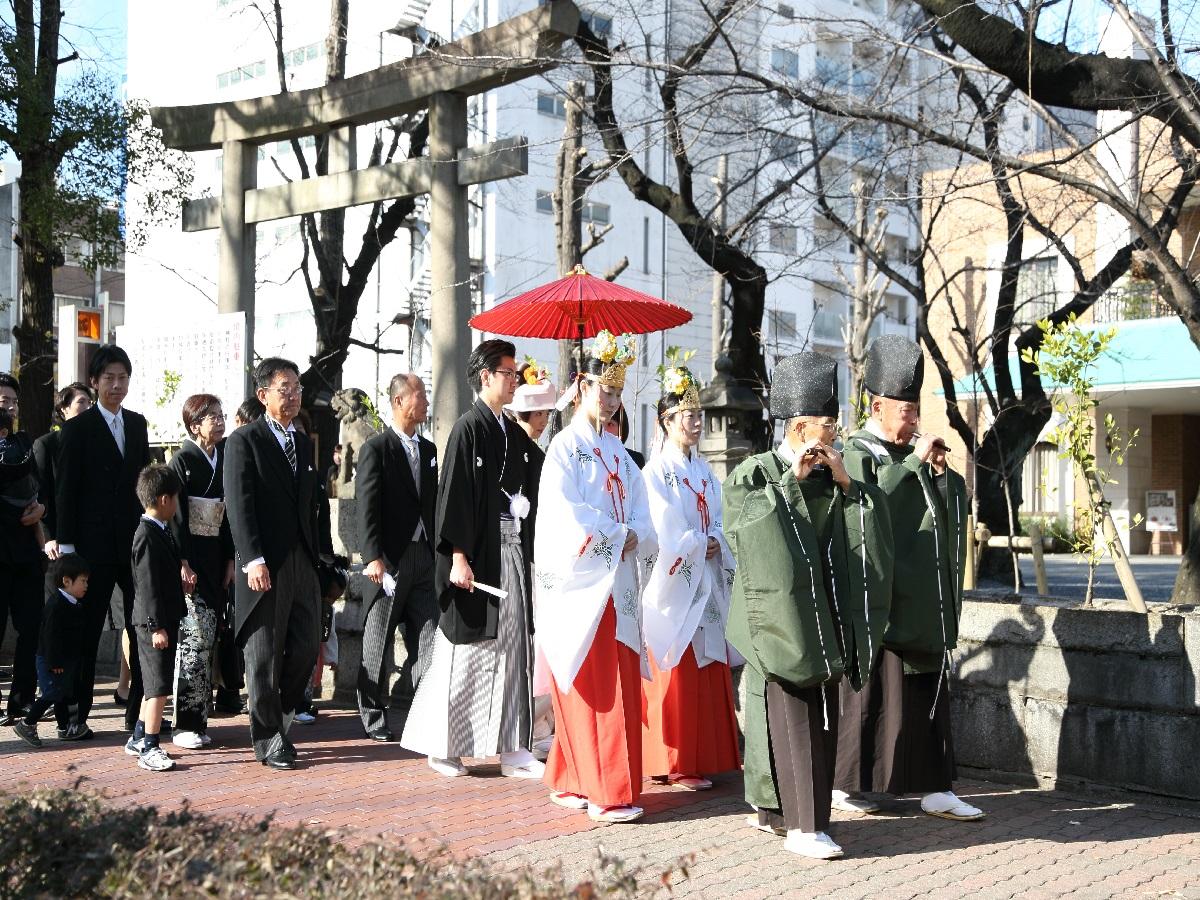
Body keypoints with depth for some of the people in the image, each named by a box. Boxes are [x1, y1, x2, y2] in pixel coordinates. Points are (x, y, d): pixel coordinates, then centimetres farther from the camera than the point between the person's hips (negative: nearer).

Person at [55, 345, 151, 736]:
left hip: (136, 541, 4)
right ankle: (77, 713, 11)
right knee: (87, 630, 2)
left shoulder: (137, 423, 12)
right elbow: (65, 490, -4)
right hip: (95, 543, -4)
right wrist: (66, 544, -9)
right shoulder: (78, 428, -2)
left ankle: (139, 711, 11)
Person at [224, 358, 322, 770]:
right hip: (264, 565, -6)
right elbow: (239, 505, -12)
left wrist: (316, 557, 13)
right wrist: (253, 560, -20)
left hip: (303, 562, 6)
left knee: (306, 649, 6)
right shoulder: (244, 441, -5)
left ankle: (278, 718, 25)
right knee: (264, 655, 2)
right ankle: (268, 740, 12)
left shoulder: (303, 442, 17)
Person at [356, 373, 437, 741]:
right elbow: (367, 508, -12)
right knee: (378, 642, 4)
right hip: (390, 558, -6)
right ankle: (374, 718, 13)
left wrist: (440, 552, 11)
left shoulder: (429, 449, 14)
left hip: (424, 557, 6)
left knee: (429, 637, 2)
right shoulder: (376, 449, -6)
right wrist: (373, 557, -20)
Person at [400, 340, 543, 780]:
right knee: (465, 652, 1)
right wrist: (458, 557, -19)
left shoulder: (514, 435, 13)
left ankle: (511, 748, 12)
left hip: (512, 554, 7)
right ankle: (441, 747, 15)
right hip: (477, 557, -7)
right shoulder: (468, 429, -8)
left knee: (512, 649, 7)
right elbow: (454, 496, -14)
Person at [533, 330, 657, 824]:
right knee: (591, 688, -6)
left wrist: (635, 536, -7)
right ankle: (603, 792, -1)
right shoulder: (565, 447, -4)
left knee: (618, 686, 6)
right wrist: (618, 536, -8)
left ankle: (574, 781, 16)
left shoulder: (617, 450, 17)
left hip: (616, 583, 7)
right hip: (580, 583, -7)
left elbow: (639, 508, 13)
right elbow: (567, 515, -14)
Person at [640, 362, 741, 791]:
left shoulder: (704, 471, 15)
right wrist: (701, 545, -4)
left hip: (707, 585, 7)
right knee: (677, 677, -4)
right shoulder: (656, 471, -7)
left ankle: (705, 755, 15)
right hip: (674, 585, -7)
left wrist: (715, 543, -7)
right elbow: (665, 534, -13)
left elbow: (718, 521, 12)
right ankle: (676, 764, 1)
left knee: (708, 672, 8)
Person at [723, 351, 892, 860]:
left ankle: (770, 808, 18)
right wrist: (790, 483, -17)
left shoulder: (829, 476, 12)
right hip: (781, 614, -7)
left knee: (822, 716, 8)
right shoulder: (756, 474, -4)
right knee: (791, 716, -6)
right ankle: (802, 824, -3)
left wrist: (846, 484, -7)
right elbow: (748, 523, -19)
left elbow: (873, 524, 6)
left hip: (824, 615, 7)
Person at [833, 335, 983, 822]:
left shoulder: (908, 453, 14)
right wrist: (913, 462, -21)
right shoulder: (859, 453, -6)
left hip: (922, 600, 7)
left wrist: (939, 472, -5)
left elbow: (952, 510, 13)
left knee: (929, 691, 7)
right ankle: (844, 783, 11)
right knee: (871, 690, -1)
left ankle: (936, 789, 12)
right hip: (880, 595, -7)